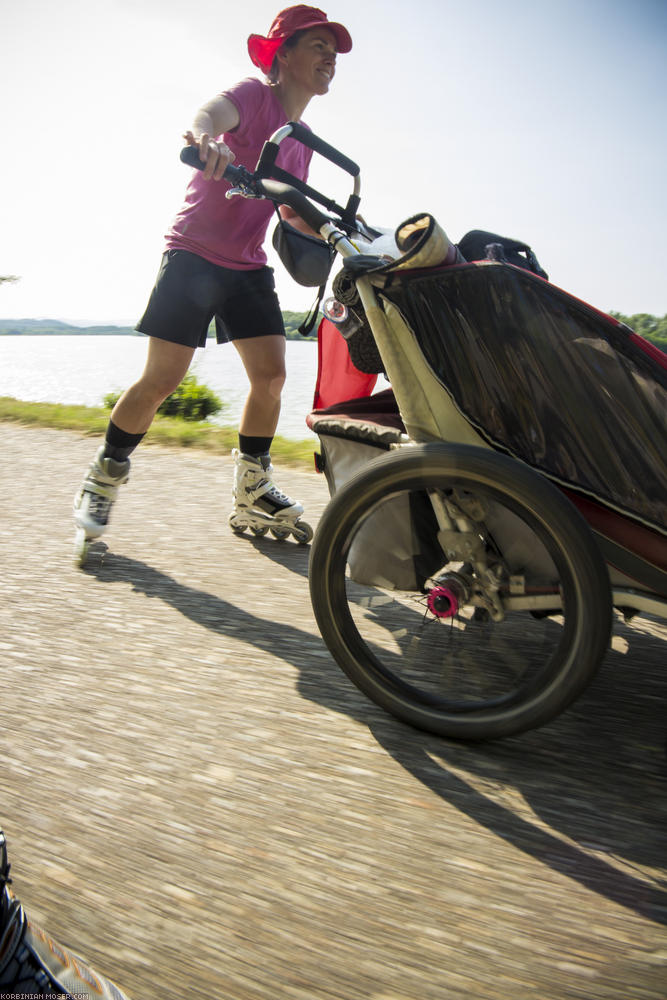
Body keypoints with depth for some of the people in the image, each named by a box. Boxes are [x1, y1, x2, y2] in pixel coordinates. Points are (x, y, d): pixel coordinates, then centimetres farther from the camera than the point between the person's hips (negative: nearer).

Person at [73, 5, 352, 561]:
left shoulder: (302, 140, 16)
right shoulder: (254, 95, -6)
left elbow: (294, 217, 22)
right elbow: (213, 111, -29)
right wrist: (204, 135, -52)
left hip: (249, 266, 7)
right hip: (193, 254, -6)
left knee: (272, 375, -5)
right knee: (162, 380, -9)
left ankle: (252, 486, 12)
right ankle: (103, 480, 9)